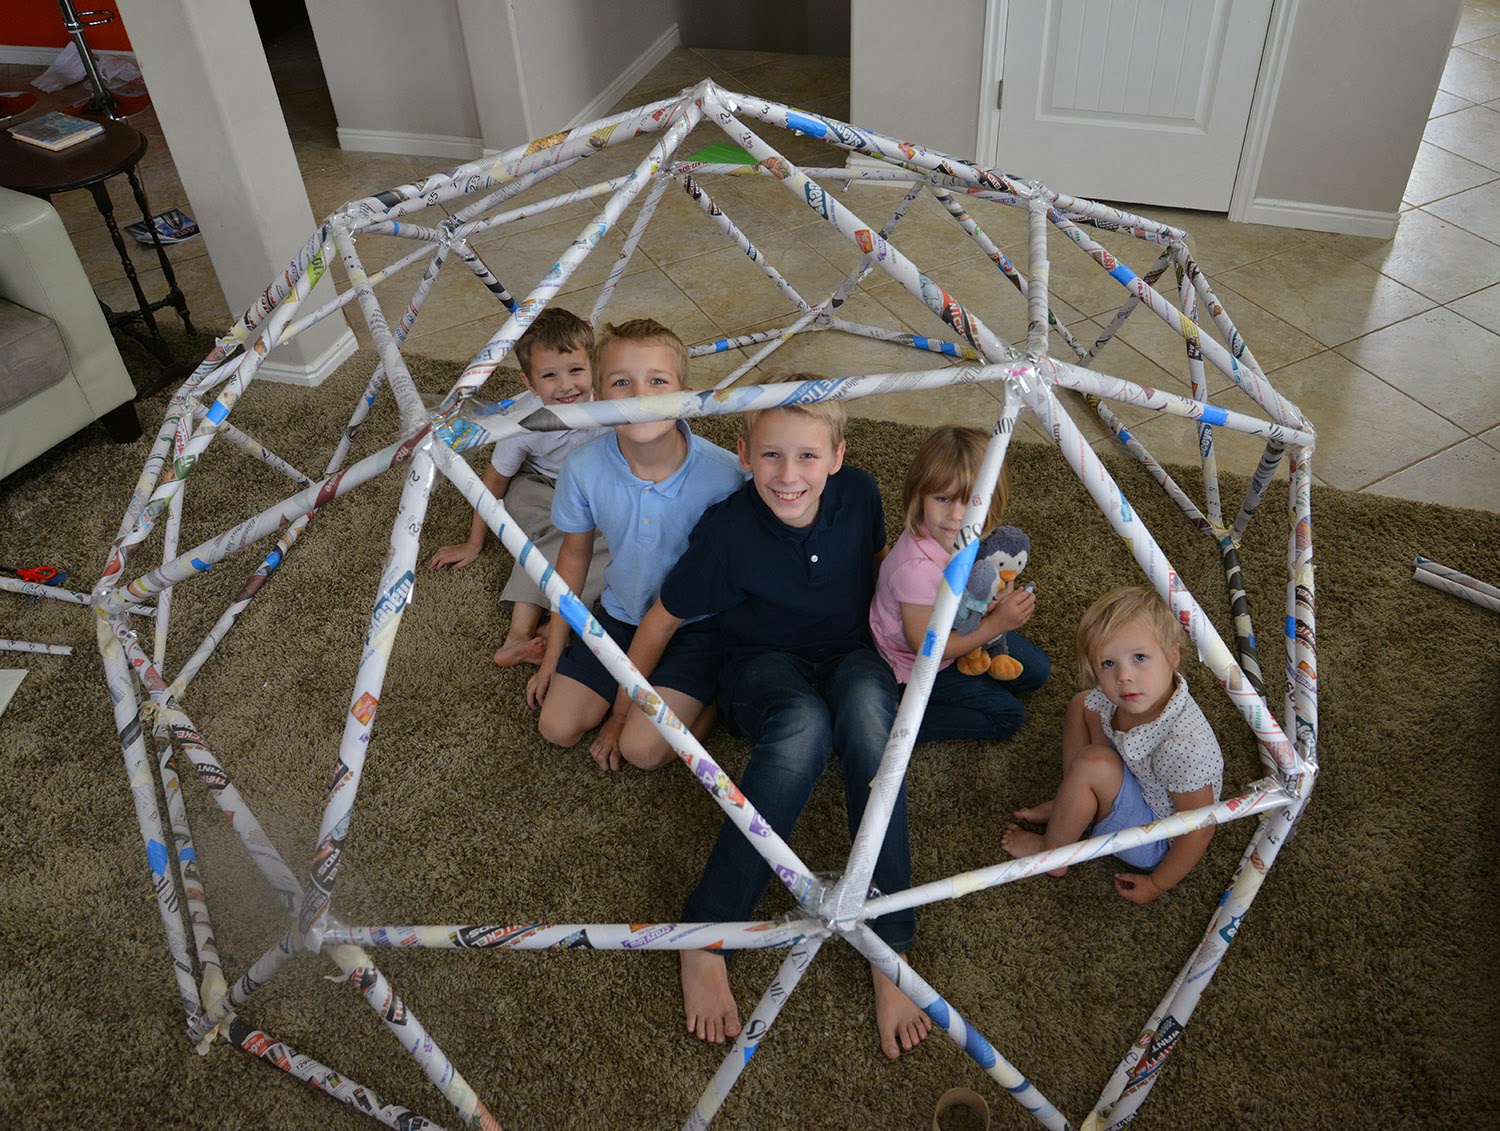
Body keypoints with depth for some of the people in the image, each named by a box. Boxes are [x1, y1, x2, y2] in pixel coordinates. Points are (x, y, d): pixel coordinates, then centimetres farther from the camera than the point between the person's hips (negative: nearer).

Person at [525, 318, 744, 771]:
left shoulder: (723, 475, -28)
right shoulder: (584, 467, -18)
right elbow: (575, 552, 1)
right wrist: (552, 656, 7)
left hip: (698, 621, -4)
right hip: (622, 612, 4)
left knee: (643, 748, -15)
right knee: (557, 726, -3)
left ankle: (713, 692, 10)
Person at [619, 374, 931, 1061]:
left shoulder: (858, 494, -10)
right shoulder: (727, 531, -18)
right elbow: (662, 620, -4)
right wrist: (624, 712, 0)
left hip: (852, 659, 2)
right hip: (765, 668, -2)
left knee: (866, 702, -38)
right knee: (803, 728, -41)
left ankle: (888, 949, -34)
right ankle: (704, 936, -30)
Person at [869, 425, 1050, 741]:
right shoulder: (916, 568, -40)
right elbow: (926, 646, -29)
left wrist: (999, 600, -19)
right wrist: (996, 624, -32)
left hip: (960, 633, 8)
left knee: (1037, 671, 15)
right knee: (1007, 715, -5)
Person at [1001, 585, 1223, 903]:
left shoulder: (1183, 748, -40)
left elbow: (1199, 829, -28)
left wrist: (1157, 884, -13)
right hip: (1135, 779, 7)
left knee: (1093, 764, -30)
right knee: (1081, 704, 3)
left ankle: (1051, 853, -3)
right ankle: (1068, 808, 15)